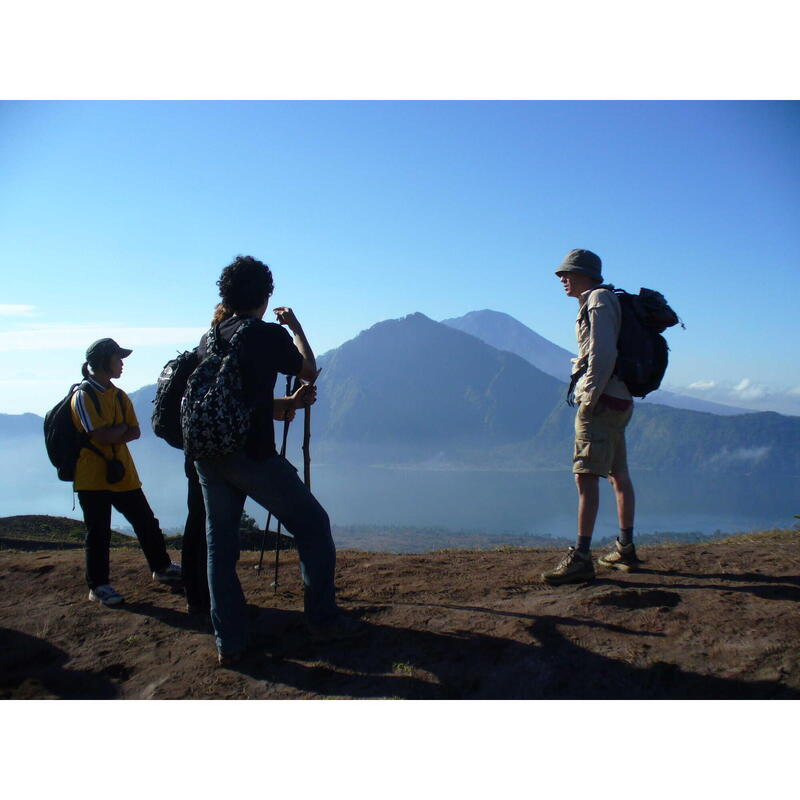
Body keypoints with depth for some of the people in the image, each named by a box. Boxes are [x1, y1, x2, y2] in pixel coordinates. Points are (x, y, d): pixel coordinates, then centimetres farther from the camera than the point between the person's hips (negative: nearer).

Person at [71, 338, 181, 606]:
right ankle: (98, 586, 15)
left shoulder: (119, 396, 11)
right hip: (92, 477, -7)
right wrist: (122, 427, -3)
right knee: (98, 533, 1)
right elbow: (101, 436, -20)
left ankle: (162, 568, 27)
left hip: (122, 473, 7)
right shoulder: (83, 395, -11)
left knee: (146, 522, 11)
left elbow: (135, 433, 3)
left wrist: (112, 435, -13)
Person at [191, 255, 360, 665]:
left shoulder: (209, 339, 13)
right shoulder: (270, 334, -4)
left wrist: (287, 403, 28)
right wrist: (295, 327, 27)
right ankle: (323, 619, 14)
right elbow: (309, 370, 14)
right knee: (312, 525, 9)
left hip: (206, 455, 6)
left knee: (220, 546, 13)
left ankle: (229, 643, 17)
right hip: (252, 454, -6)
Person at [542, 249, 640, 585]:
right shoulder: (609, 300, 23)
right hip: (619, 401, 11)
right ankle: (625, 549, 25)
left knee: (586, 476, -15)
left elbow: (603, 354, -20)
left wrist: (589, 399, -19)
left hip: (601, 400, -11)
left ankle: (581, 558, -18)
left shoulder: (599, 300, -7)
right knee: (619, 475, 15)